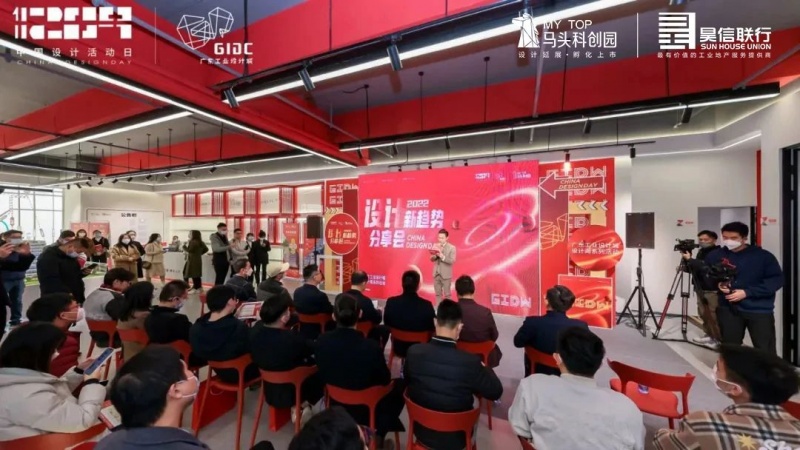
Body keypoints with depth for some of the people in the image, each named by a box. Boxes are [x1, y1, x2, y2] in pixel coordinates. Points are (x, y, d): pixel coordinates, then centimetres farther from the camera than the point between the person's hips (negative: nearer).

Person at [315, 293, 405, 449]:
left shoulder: (322, 341, -21)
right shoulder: (372, 347, -32)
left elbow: (323, 375, -2)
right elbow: (385, 380, -12)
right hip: (366, 409, -4)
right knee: (400, 385, 18)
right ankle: (378, 434, 17)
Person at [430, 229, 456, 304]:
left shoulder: (452, 247, -9)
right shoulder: (436, 246, 4)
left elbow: (452, 261, -16)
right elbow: (432, 259, 4)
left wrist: (442, 256, -28)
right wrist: (436, 255, -17)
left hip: (446, 274, -4)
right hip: (436, 274, 4)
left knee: (447, 294, 6)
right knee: (438, 293, 14)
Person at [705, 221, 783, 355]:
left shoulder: (763, 256, -5)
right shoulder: (715, 256, 1)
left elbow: (777, 280, -7)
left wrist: (747, 292, -17)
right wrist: (717, 284, -10)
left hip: (760, 310, -2)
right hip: (728, 309, 2)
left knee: (766, 352, 2)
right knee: (729, 348, 13)